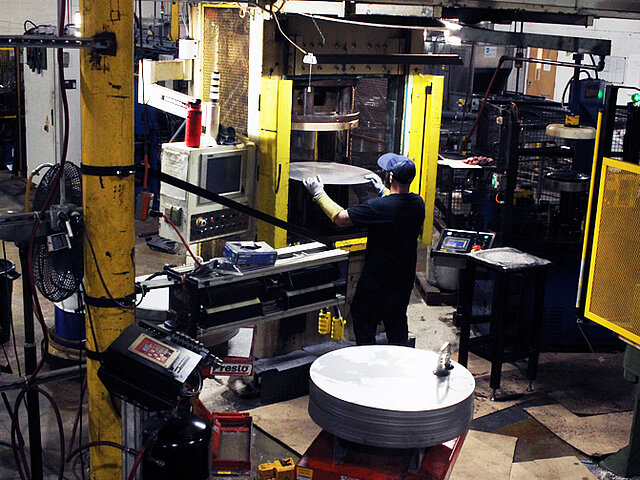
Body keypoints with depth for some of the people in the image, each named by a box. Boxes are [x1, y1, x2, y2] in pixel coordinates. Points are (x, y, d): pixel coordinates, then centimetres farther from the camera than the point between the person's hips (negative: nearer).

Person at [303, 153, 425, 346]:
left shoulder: (379, 206, -27)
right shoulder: (418, 203, -5)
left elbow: (340, 218, -19)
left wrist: (318, 193, -7)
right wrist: (382, 191, 26)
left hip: (378, 282, -7)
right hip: (405, 279, 7)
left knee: (364, 322, 11)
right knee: (397, 323, 22)